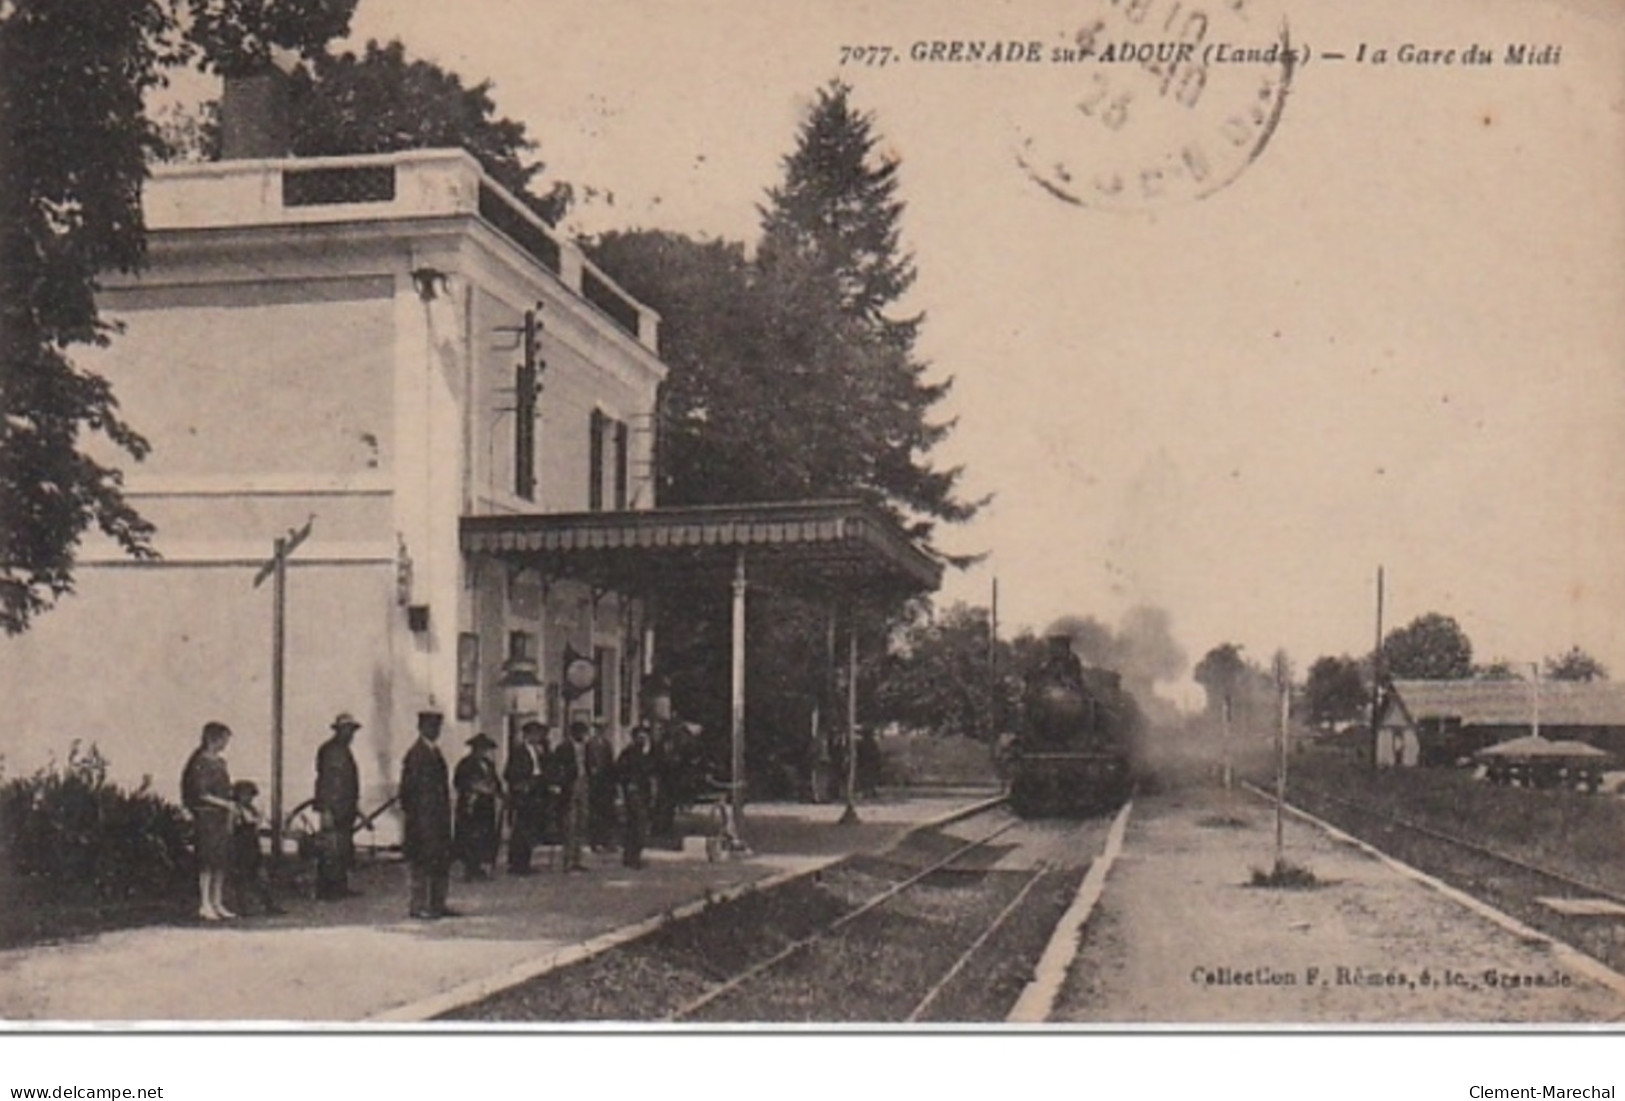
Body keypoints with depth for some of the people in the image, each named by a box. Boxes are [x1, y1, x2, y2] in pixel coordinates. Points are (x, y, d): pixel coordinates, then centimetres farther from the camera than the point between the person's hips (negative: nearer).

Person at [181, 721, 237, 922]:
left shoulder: (220, 762, 15)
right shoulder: (201, 763, -11)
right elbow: (201, 794, -16)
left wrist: (229, 815, 13)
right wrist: (225, 804, -17)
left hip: (221, 816, 8)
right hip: (206, 816, -8)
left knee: (221, 861, 8)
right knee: (208, 861, -6)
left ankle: (217, 904, 14)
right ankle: (204, 905, -2)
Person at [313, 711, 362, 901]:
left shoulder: (344, 751, 19)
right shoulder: (329, 750, -11)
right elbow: (324, 781, -16)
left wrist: (355, 805, 23)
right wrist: (325, 811, -20)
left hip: (345, 810, 10)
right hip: (333, 809, -10)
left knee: (345, 850, 10)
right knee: (331, 851, -8)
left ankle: (340, 888, 15)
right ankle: (326, 890, -6)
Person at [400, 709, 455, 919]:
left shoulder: (435, 752, 16)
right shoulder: (415, 754, -10)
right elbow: (408, 789, -13)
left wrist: (446, 813, 17)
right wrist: (411, 813, -16)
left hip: (439, 816, 9)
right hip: (423, 817, -9)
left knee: (442, 860, 9)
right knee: (422, 861, -5)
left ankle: (438, 904, 16)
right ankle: (419, 906, 0)